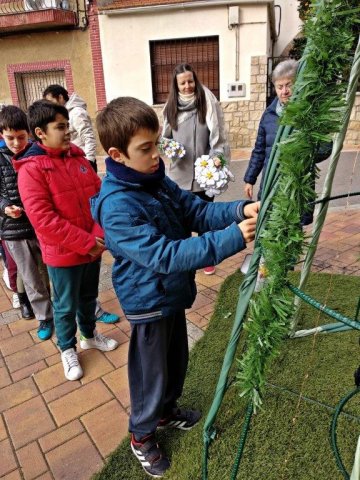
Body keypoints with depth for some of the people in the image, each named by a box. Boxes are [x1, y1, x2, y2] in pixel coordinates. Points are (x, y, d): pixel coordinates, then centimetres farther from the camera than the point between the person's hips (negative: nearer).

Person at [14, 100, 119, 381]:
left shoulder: (78, 158, 3)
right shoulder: (31, 169, -15)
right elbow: (43, 219, -21)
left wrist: (99, 235, -13)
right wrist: (86, 243, -21)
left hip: (93, 247, 5)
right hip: (62, 254, -5)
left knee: (89, 297, 23)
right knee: (66, 306, 14)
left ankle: (89, 335, 47)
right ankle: (68, 349, 37)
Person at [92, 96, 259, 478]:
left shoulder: (156, 180, -3)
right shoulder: (117, 206, -28)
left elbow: (198, 211, -4)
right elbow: (164, 255, -34)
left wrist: (240, 210, -22)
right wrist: (232, 239, -37)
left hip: (172, 293, 8)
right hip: (148, 303, -8)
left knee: (177, 362, 26)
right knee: (151, 374, 14)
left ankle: (166, 411, 54)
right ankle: (142, 437, 42)